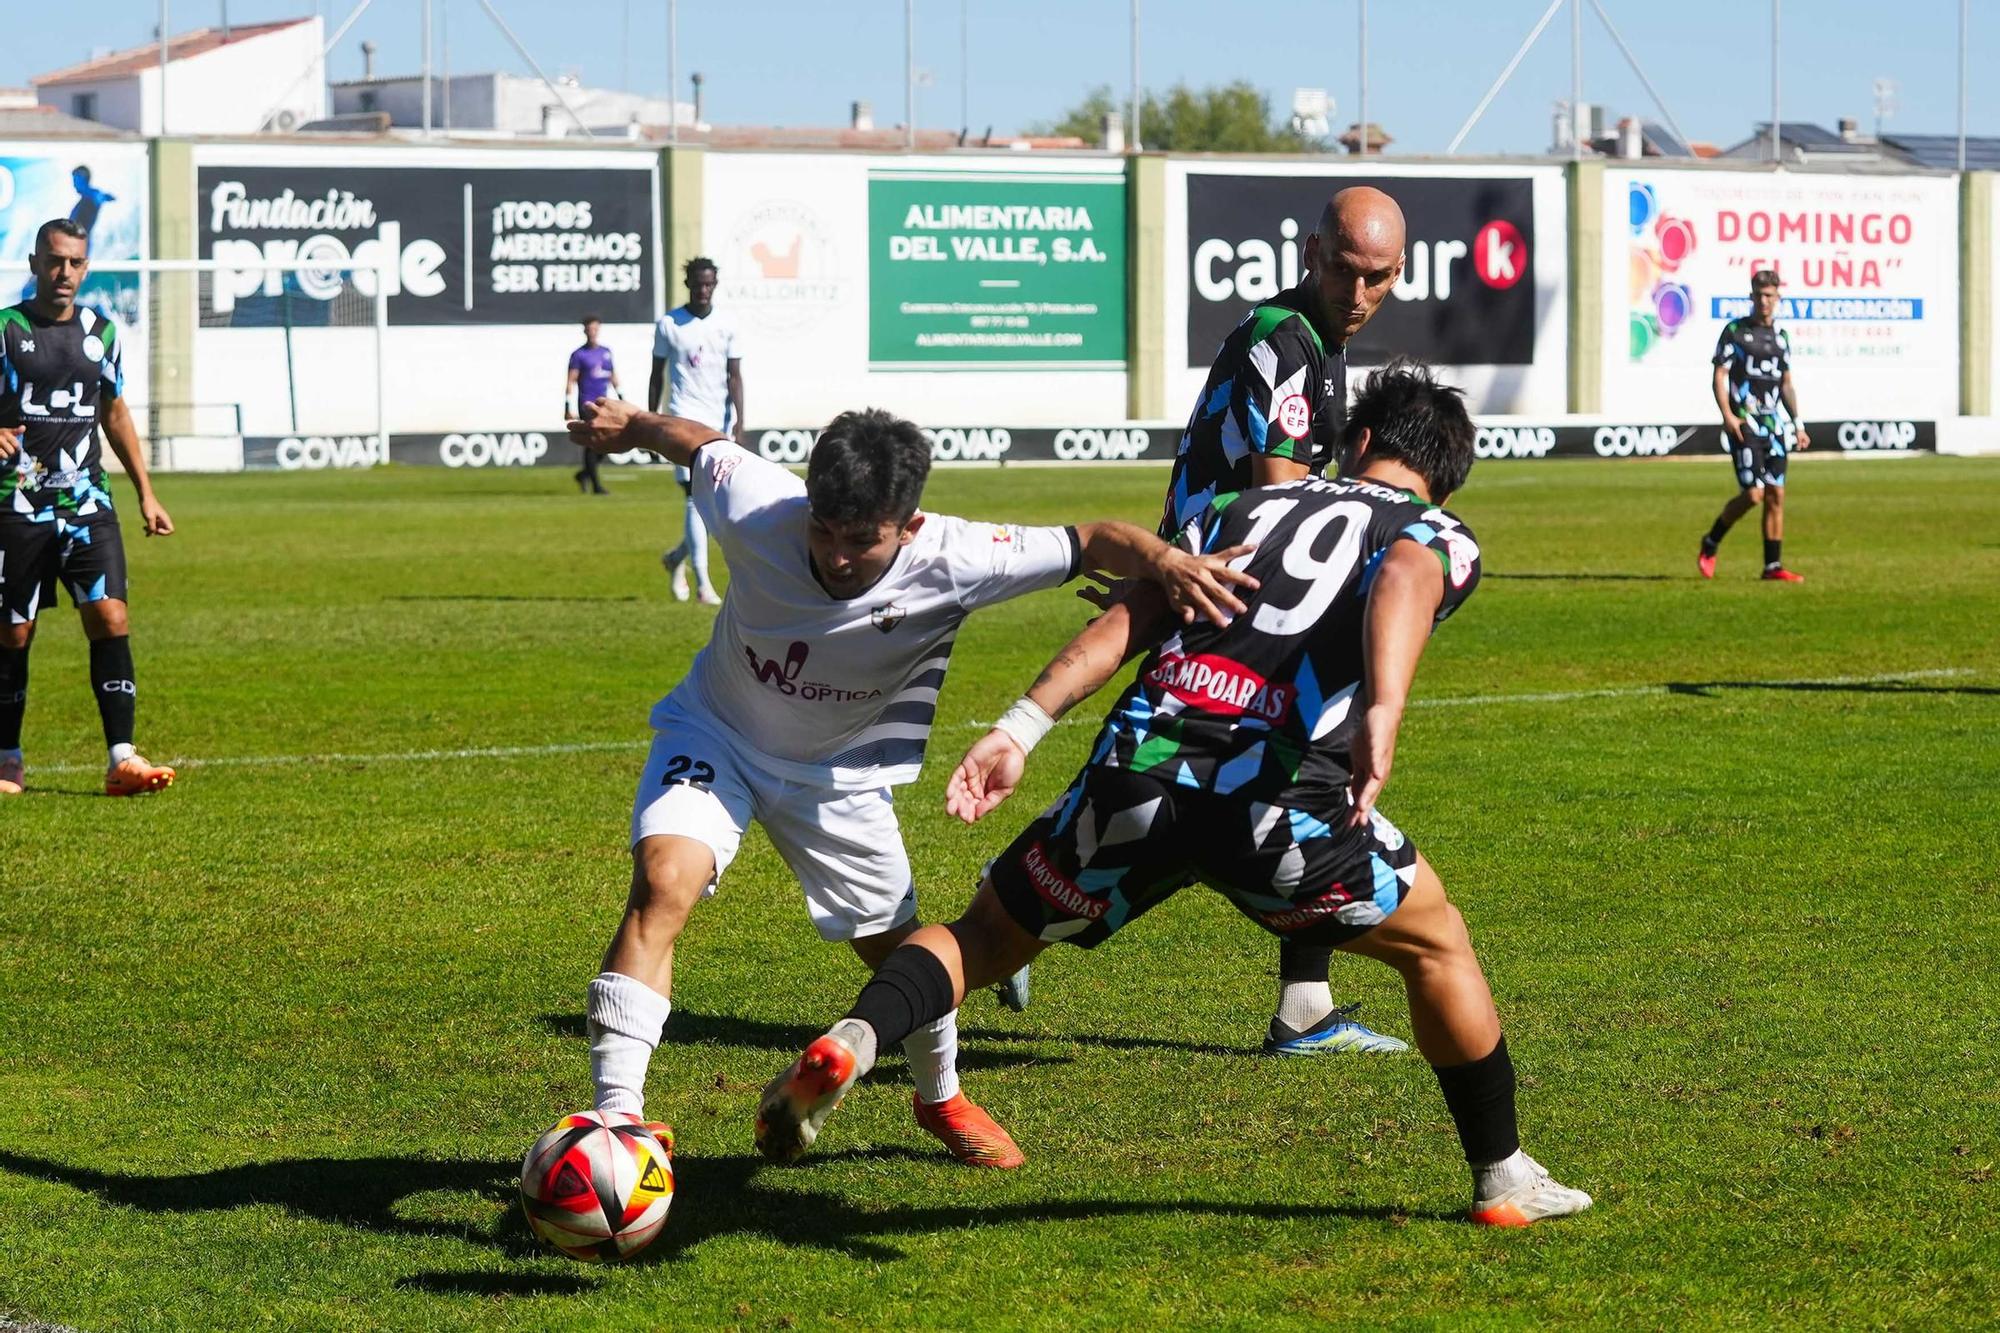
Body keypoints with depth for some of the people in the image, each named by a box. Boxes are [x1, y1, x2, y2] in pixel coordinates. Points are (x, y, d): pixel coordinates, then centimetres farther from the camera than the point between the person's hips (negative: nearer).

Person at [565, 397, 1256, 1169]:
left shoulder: (950, 562, -31)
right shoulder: (754, 510, -31)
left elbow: (1094, 542, -28)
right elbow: (696, 442, -10)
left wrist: (1165, 562, -49)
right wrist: (629, 425, 11)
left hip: (840, 774, 1)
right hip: (716, 732, -1)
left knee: (899, 950, 13)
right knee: (664, 884, -28)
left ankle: (942, 1098, 45)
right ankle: (617, 1114, -25)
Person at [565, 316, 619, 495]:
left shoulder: (606, 352, 14)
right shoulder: (579, 355, -2)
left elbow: (613, 376, 23)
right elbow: (571, 381, -5)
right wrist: (568, 407, -11)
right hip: (587, 404, -5)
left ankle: (585, 473, 24)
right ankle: (596, 485, 0)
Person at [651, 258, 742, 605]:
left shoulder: (726, 325, 6)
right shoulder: (668, 325, 2)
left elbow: (735, 377, 4)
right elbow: (657, 375, 8)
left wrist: (738, 426, -6)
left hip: (721, 420, 3)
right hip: (685, 419, -3)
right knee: (697, 497, -15)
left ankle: (677, 557, 31)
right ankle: (703, 583, -18)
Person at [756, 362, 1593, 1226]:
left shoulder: (1240, 508, 28)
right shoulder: (1442, 539, 18)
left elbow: (1127, 620, 14)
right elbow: (1400, 589, -8)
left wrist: (1022, 727, 7)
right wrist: (1381, 717, -26)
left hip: (1135, 771, 3)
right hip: (1281, 795, -3)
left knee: (987, 936, 22)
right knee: (1435, 945, 23)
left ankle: (846, 1043, -5)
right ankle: (1502, 1180, 29)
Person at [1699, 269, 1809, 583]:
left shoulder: (1781, 336, 15)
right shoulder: (1734, 331, -2)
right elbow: (1720, 377, -5)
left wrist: (1797, 424, 16)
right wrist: (1727, 415, -18)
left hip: (1773, 425, 6)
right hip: (1743, 425, -6)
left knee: (1776, 495, 1)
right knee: (1753, 493, -14)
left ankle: (1773, 566, 5)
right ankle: (1710, 545, 6)